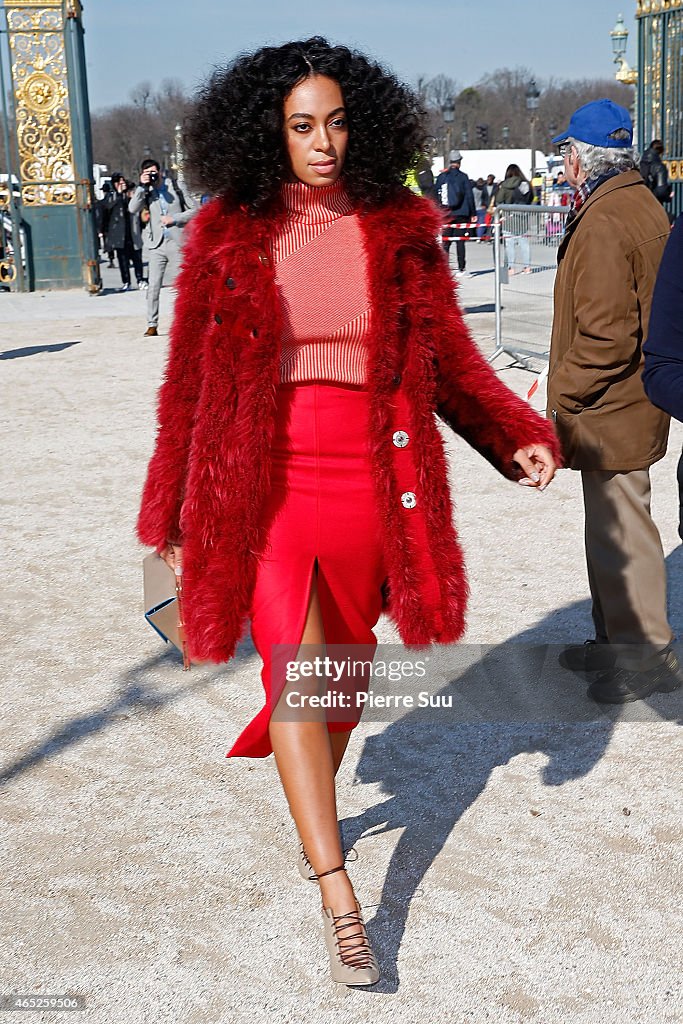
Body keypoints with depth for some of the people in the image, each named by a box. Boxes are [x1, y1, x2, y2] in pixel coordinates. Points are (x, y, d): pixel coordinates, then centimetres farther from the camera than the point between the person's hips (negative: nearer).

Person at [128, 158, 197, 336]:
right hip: (156, 245, 1)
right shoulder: (145, 192, 5)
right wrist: (142, 186, -15)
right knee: (153, 287, -3)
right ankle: (152, 325, 2)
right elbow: (132, 208, -12)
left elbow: (194, 210, 4)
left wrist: (173, 219, -8)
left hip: (176, 243, -1)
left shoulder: (175, 188, 4)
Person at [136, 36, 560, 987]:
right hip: (267, 478, -1)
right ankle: (341, 906, -6)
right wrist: (173, 513, 8)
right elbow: (190, 381, 6)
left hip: (373, 475, 2)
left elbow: (448, 358, 5)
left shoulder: (400, 228, 3)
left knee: (345, 661, 14)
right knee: (293, 672, -10)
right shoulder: (226, 235, 1)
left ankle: (314, 804, 44)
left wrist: (521, 436, -11)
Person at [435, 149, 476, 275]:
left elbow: (436, 196, 7)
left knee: (445, 242, 4)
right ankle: (461, 269, 2)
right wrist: (473, 213, 4)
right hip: (461, 215, -2)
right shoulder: (463, 177, -3)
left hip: (445, 215, 2)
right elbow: (469, 196, -2)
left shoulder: (441, 177, 4)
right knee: (460, 242, 1)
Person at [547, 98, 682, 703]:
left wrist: (562, 396, -16)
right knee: (610, 528, 19)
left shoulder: (602, 225, -21)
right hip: (630, 404, 10)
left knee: (620, 532, 0)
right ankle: (616, 641, 31)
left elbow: (606, 335, -25)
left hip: (609, 410, -10)